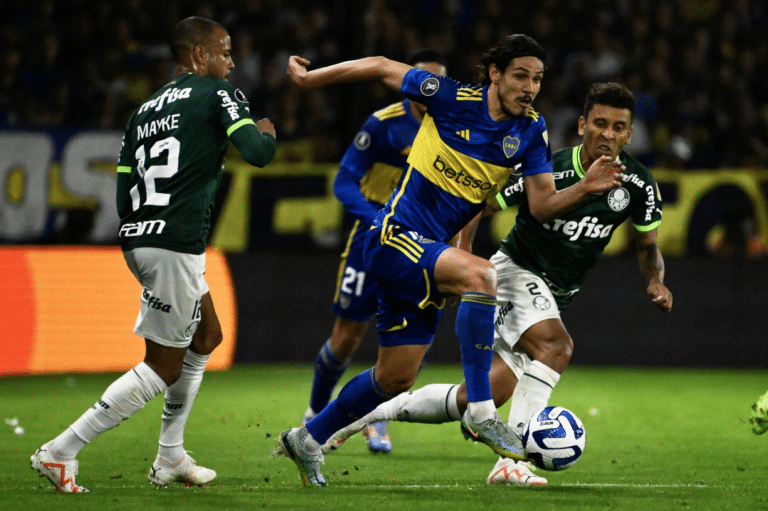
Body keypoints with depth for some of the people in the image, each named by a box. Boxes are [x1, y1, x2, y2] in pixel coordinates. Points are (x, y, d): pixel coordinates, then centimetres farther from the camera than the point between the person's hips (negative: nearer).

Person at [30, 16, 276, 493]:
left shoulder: (144, 111, 19)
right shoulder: (218, 94, -2)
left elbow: (124, 197, 15)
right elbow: (256, 152, -15)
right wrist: (267, 133, 7)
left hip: (138, 239, 9)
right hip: (176, 245, -9)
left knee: (206, 337, 24)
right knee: (163, 368, -2)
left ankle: (170, 457, 24)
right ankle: (62, 451, -5)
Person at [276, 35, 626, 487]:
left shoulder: (531, 131, 3)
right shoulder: (453, 98, -13)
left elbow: (543, 205, 2)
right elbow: (382, 68, -2)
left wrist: (586, 188, -17)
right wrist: (310, 78, 3)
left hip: (429, 254, 7)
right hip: (395, 238, -7)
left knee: (396, 378, 12)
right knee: (481, 275, -33)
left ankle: (307, 439, 33)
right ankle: (480, 411, -31)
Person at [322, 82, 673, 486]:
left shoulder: (639, 185, -7)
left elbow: (648, 246, 7)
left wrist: (655, 281, -14)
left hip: (555, 296, 5)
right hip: (516, 271, -5)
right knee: (556, 345, -35)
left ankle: (368, 412, 14)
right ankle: (512, 460, -38)